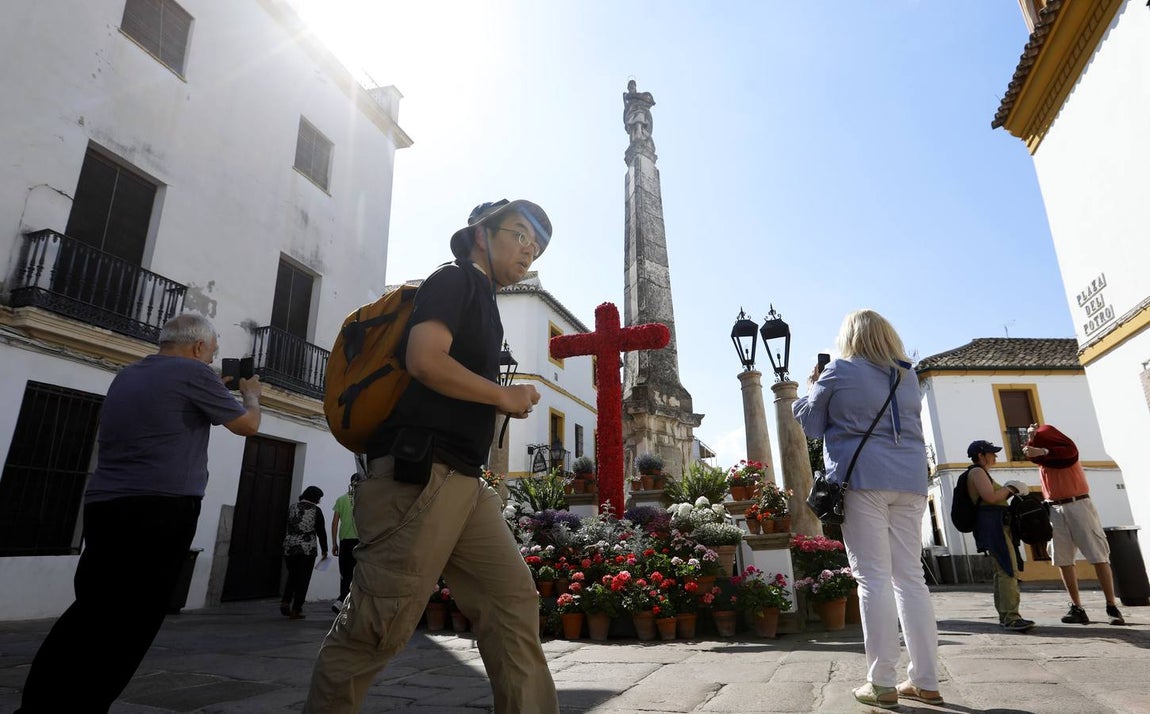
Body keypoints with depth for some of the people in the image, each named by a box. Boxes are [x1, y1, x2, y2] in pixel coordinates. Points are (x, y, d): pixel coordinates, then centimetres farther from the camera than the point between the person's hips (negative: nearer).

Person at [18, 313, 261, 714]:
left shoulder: (127, 375, 17)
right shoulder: (193, 373, -6)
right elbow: (248, 426, 3)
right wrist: (251, 394, 22)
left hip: (102, 507, 8)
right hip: (159, 512, -8)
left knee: (88, 615, 14)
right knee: (126, 628, 0)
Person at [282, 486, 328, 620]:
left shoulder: (292, 507, 7)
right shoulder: (316, 510, -3)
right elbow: (321, 532, 0)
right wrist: (324, 550, 9)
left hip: (289, 548, 4)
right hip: (308, 549, -4)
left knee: (292, 576, 20)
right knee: (303, 579, 4)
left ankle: (285, 602, 6)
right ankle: (295, 611, 6)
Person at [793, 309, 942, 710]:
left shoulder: (839, 372, 0)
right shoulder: (907, 376, 15)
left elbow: (810, 426, 6)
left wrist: (814, 387, 21)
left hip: (863, 479, -5)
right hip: (909, 482, 5)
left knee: (874, 578, -4)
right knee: (910, 577, 9)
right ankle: (926, 681, 12)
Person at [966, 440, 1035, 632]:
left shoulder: (981, 473, 26)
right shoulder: (977, 472, -7)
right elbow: (990, 497, -20)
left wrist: (1007, 491, 15)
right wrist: (1009, 489, -5)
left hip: (997, 525, 11)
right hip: (992, 524, -11)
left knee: (1002, 570, 13)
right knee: (1009, 570, -17)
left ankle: (1004, 614, 19)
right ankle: (1011, 616, -21)